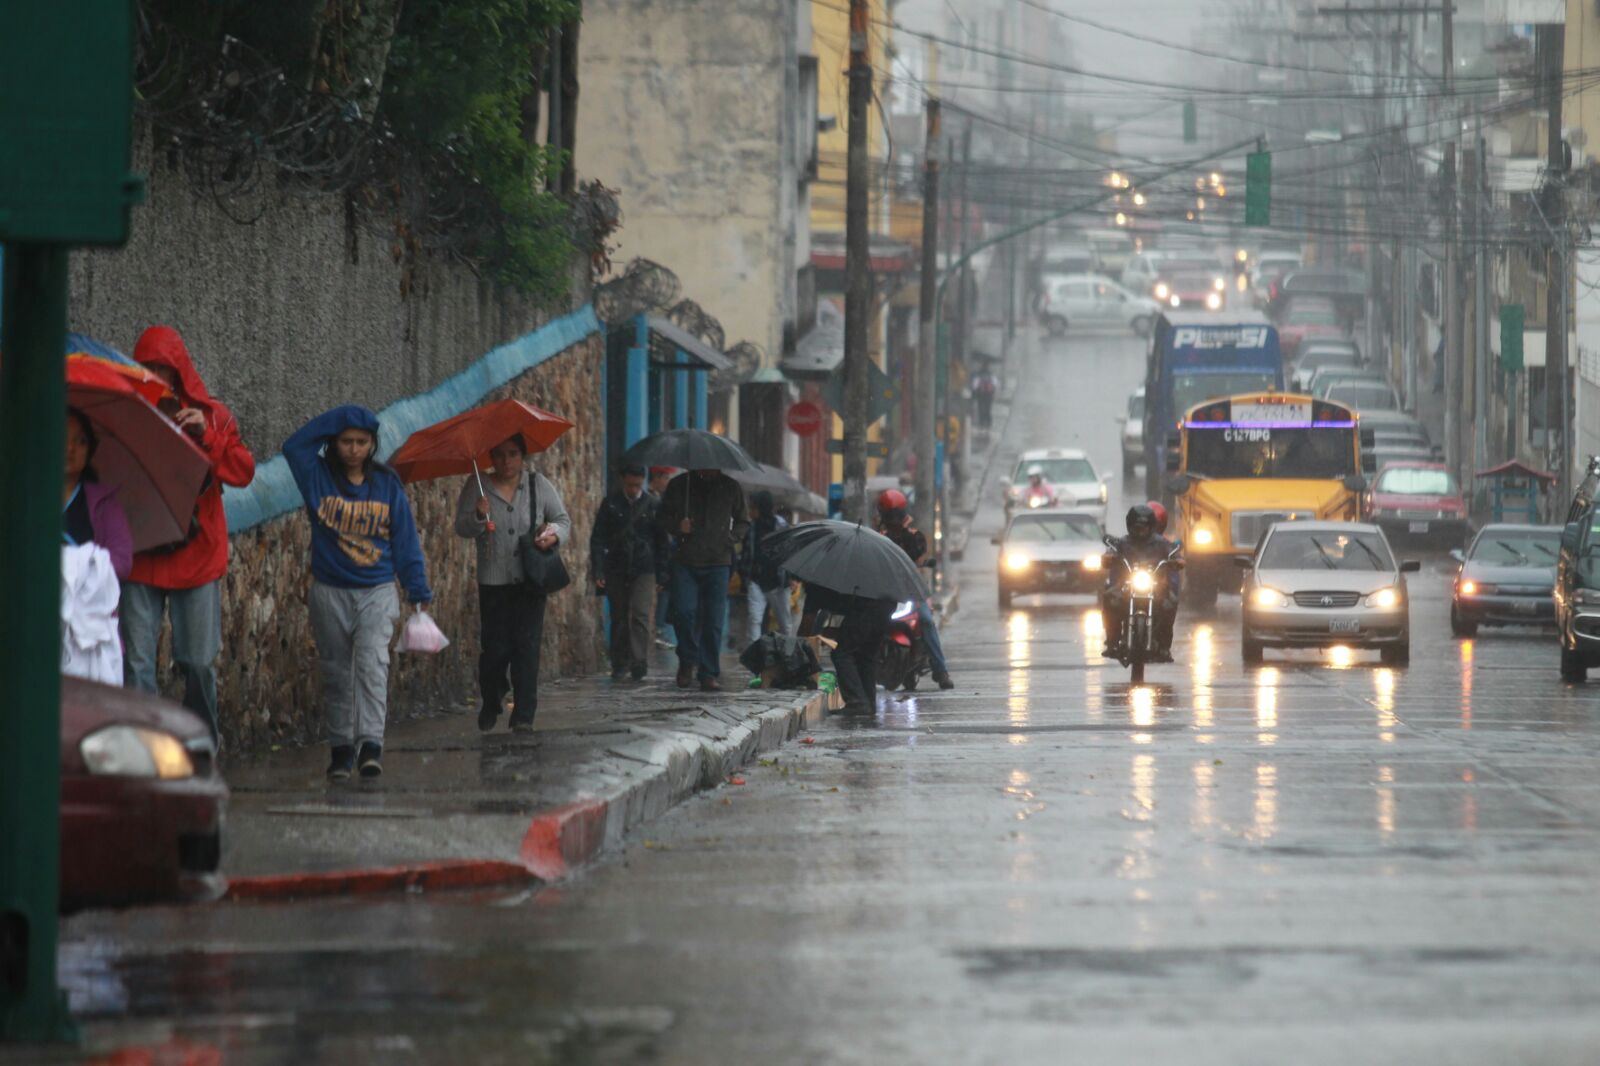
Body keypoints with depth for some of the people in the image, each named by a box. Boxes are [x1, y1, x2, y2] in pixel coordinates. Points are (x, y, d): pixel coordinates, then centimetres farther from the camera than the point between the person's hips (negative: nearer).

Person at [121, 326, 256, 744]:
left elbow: (243, 471, -6)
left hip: (196, 555, 0)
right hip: (139, 555, 0)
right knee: (137, 662, -4)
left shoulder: (212, 416, 6)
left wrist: (205, 435, -17)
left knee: (198, 661, 5)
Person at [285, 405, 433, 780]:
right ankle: (341, 748, 14)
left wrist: (418, 590, 6)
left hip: (377, 593, -1)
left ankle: (370, 743, -26)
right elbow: (294, 445, -12)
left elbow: (405, 538, 8)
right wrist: (336, 418, -8)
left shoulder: (387, 485, 5)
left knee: (372, 665, -17)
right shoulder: (319, 478, 3)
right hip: (330, 594, 1)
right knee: (336, 674, 6)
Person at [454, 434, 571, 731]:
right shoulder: (477, 487, 3)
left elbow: (563, 519, 12)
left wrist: (555, 534, -10)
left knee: (527, 645, -7)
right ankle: (490, 706, 22)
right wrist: (479, 517, -22)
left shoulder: (538, 484, 5)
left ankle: (523, 715, -4)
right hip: (494, 583, 0)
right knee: (494, 647, -2)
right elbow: (462, 528, -1)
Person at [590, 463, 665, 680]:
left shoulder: (653, 505, 4)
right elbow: (598, 539, 3)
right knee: (619, 617, 6)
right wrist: (598, 571, -6)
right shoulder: (610, 504, 4)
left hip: (644, 570, -1)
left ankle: (639, 662, -15)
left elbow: (661, 541, 9)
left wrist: (662, 573, 3)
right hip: (616, 570, 1)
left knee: (641, 614, -14)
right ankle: (620, 664, 14)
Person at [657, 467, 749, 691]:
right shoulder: (679, 486, 7)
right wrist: (677, 526, -7)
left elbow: (742, 521, 20)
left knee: (714, 620, -3)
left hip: (717, 564, 0)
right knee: (684, 611, -13)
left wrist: (732, 539, 1)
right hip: (685, 563, 0)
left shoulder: (730, 488, 9)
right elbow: (661, 517, 14)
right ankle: (688, 661, 10)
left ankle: (709, 673, 3)